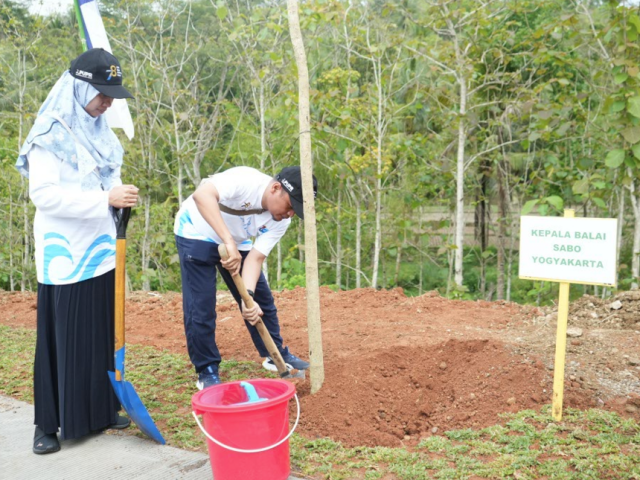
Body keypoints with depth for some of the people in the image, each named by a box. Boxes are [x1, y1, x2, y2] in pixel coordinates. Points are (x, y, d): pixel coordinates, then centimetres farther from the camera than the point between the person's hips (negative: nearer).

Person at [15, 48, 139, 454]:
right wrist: (106, 199, -25)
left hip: (100, 250, 7)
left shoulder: (100, 131, 10)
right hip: (64, 254, -7)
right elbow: (44, 193, -19)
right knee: (61, 339, 0)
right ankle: (49, 422, 12)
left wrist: (121, 194, -4)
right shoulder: (50, 135, -11)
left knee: (102, 335, 12)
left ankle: (101, 409, 24)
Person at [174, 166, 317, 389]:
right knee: (200, 306, -10)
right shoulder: (246, 180, -35)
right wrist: (228, 241, -57)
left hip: (236, 243, 6)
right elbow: (202, 195, -50)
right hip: (196, 234, -6)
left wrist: (248, 295, -36)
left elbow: (255, 257, -20)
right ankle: (207, 372, 6)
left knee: (262, 298, 8)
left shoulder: (281, 221, -17)